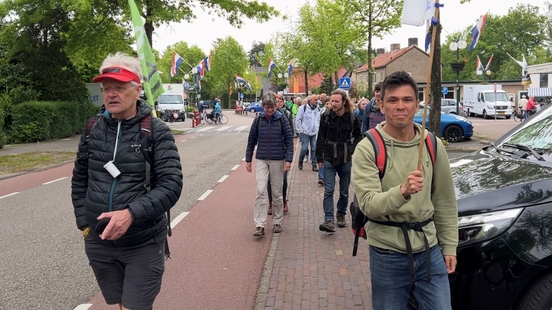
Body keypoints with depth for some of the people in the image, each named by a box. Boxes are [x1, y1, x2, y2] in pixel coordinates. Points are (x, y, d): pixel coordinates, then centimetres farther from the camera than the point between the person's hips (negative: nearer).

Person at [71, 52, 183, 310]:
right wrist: (83, 223, 6)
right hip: (98, 242, 4)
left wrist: (131, 213, -28)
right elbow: (79, 180, 12)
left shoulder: (156, 131, -11)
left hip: (144, 244, -4)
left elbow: (171, 184, -18)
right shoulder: (92, 130, 1)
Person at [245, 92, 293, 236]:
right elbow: (251, 140, 8)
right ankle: (260, 226, -8)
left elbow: (289, 140, -2)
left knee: (277, 192, 8)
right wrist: (248, 159, 8)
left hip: (278, 160, -1)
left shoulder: (281, 119, -3)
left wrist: (288, 159, -10)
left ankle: (277, 222, 23)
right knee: (261, 191, -9)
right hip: (261, 160, 1)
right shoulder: (258, 120, 2)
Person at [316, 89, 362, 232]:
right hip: (329, 159, 0)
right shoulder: (326, 116, -4)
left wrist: (353, 150, -5)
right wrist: (319, 157, 0)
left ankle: (341, 215, 31)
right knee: (328, 191, -7)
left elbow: (358, 136, 10)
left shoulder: (352, 117, -5)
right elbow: (320, 138, 2)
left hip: (346, 159, 1)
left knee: (344, 191, 13)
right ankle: (329, 220, -8)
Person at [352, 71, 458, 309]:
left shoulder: (433, 145, 2)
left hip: (429, 250, 3)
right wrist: (402, 191, -37)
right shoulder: (367, 149, -11)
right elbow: (368, 204, -20)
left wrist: (449, 246, 9)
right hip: (387, 255, -3)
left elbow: (445, 201, 9)